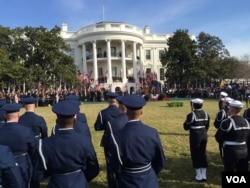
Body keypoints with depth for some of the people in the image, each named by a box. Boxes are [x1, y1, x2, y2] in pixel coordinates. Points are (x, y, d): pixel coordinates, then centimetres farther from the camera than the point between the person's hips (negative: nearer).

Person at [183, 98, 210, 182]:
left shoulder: (191, 115, -17)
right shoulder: (206, 114, 3)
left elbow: (186, 127, -9)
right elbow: (207, 126, 12)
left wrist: (187, 121, 6)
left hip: (195, 137, -6)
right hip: (204, 137, 6)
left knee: (195, 155, 6)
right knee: (203, 154, 14)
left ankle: (199, 176, 13)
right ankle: (204, 175, 20)